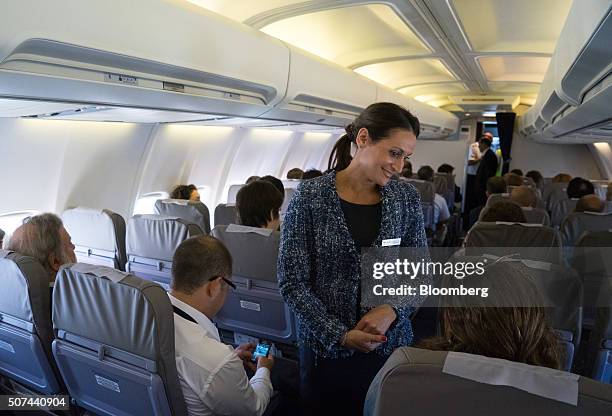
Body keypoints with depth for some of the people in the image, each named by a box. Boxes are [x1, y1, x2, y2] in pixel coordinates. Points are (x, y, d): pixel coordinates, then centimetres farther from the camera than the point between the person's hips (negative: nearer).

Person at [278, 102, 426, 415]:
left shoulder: (406, 197, -2)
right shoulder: (310, 197, -13)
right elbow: (292, 282, -11)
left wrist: (391, 310, -15)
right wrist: (339, 335, -17)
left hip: (390, 346, 3)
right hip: (326, 348, -2)